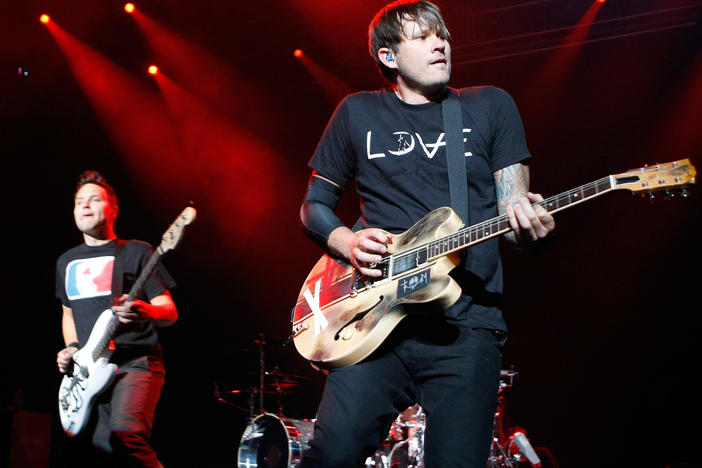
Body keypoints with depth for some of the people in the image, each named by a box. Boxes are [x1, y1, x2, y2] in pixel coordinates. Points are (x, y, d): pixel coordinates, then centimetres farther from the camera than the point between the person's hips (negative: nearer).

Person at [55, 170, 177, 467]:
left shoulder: (136, 252, 1)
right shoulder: (67, 262, 18)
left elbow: (170, 312, -2)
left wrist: (146, 312, -25)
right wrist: (72, 349, 11)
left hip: (135, 362, -6)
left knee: (124, 434, -30)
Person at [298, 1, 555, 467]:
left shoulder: (491, 106, 12)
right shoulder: (357, 113, 13)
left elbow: (512, 208, 8)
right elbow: (314, 205, 18)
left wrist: (529, 223, -17)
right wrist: (347, 241, -3)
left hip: (467, 326, 0)